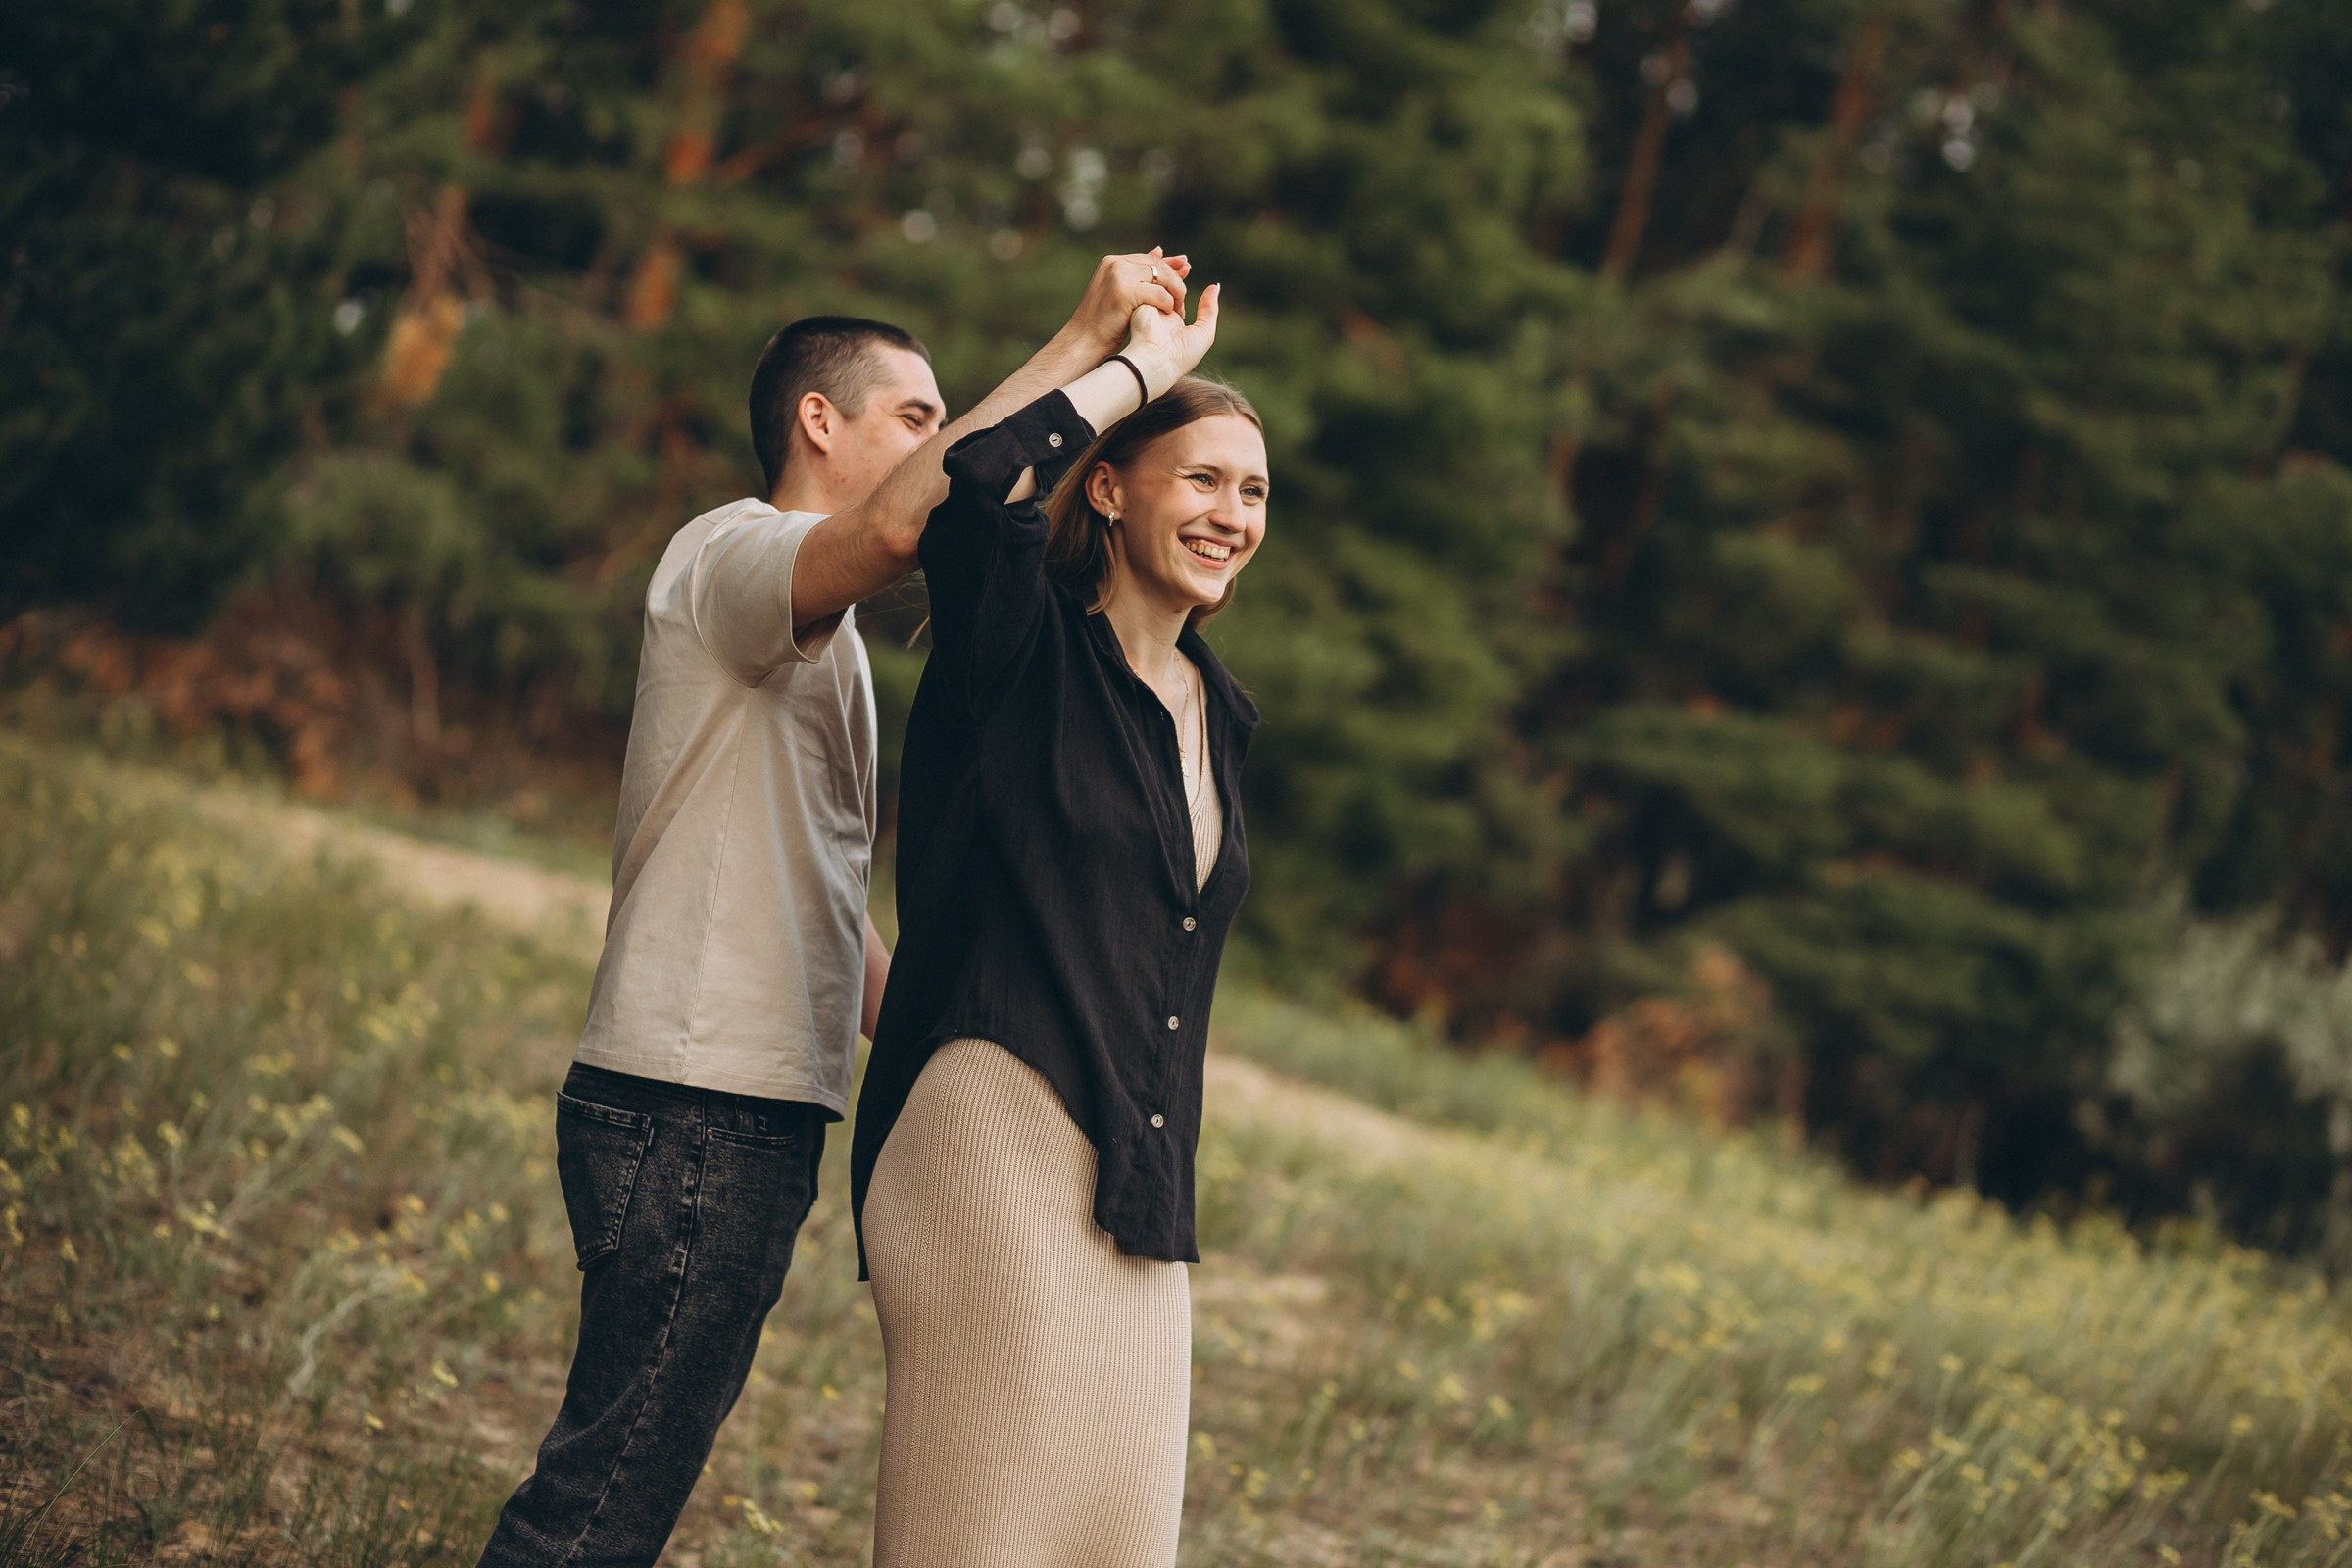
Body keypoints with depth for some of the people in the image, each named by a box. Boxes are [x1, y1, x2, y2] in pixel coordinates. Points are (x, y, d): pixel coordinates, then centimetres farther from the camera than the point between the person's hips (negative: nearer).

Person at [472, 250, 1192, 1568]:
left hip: (756, 1118, 10)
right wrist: (1084, 343, -26)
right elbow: (900, 522, -31)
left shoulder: (820, 637, 27)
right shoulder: (729, 556, -7)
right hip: (691, 1113, -10)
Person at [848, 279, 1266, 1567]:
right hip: (997, 1151, -8)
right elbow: (979, 483, -25)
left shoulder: (1217, 717, 17)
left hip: (1134, 1194, 8)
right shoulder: (1025, 652, -4)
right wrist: (1142, 364, -11)